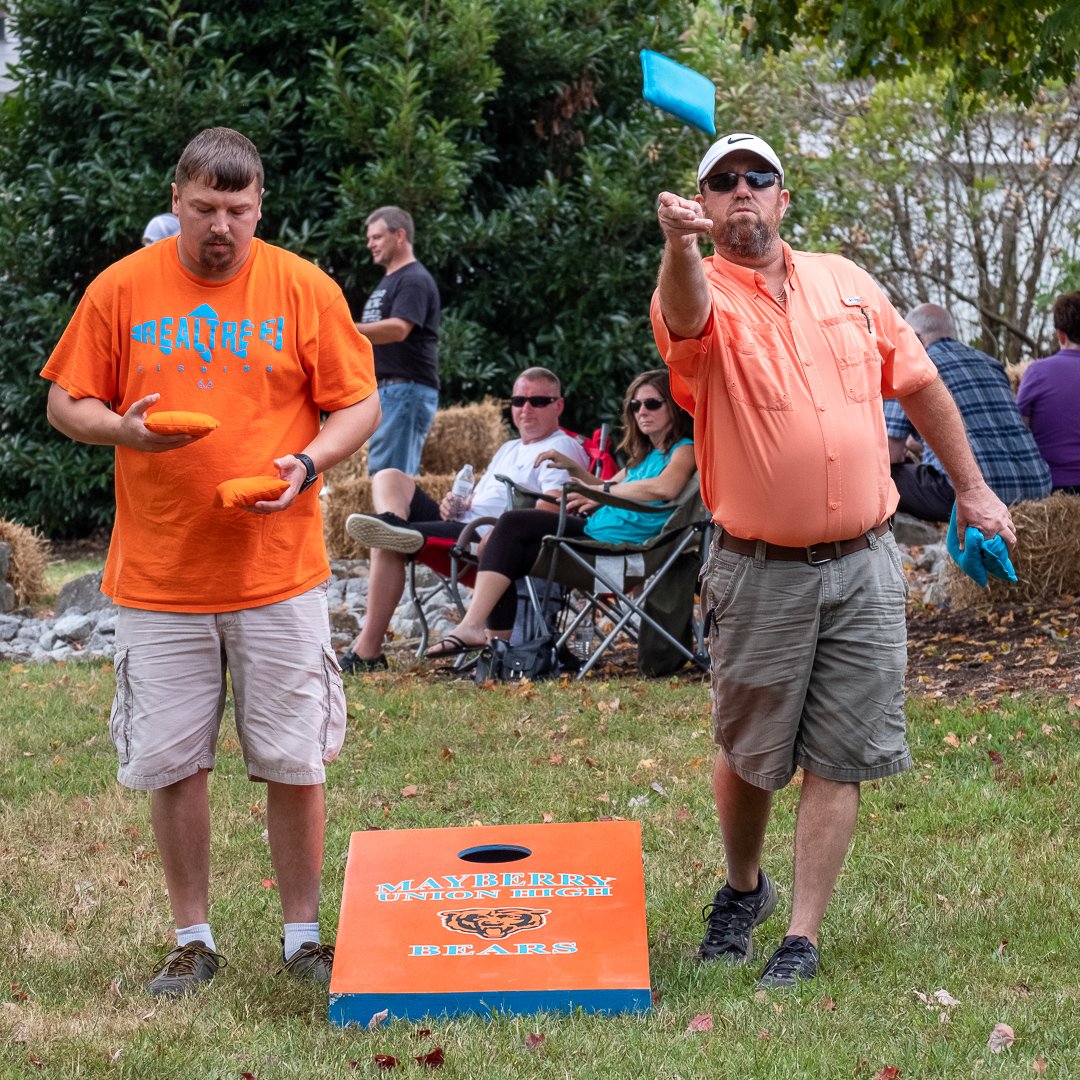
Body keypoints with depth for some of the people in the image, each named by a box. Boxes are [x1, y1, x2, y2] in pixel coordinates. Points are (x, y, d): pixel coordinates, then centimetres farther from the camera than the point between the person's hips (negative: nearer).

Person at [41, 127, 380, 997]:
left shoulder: (304, 289, 1)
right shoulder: (122, 289, 3)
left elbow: (359, 405, 4)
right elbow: (65, 402, 6)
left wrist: (308, 462, -14)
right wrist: (121, 428, -15)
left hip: (279, 571, -1)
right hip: (158, 576, 1)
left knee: (294, 762, 2)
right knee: (171, 762, 5)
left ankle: (303, 937, 16)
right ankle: (193, 941, 19)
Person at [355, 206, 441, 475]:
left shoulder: (415, 280, -9)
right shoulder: (388, 281, 23)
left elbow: (398, 329, -24)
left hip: (407, 389, -10)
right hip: (385, 390, 10)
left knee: (388, 475, -15)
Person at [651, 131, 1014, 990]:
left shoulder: (846, 282, 8)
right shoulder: (701, 295, -6)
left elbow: (919, 383, 17)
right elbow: (686, 313, -33)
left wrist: (971, 488, 17)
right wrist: (680, 244, -55)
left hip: (864, 564, 3)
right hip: (761, 573, -3)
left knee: (838, 759, 1)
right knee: (749, 756, 9)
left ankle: (804, 937, 8)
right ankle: (743, 888, 35)